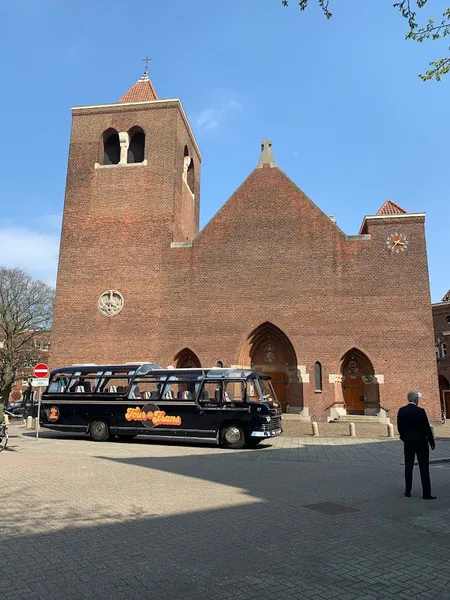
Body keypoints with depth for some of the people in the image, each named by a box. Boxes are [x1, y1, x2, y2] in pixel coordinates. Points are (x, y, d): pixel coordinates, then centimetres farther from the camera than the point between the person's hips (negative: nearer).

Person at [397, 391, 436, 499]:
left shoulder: (401, 411, -1)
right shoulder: (420, 411, -15)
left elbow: (399, 427, 5)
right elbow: (427, 428, -12)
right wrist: (432, 442, -1)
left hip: (408, 442, 4)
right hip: (421, 442, -4)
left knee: (408, 466, 12)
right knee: (424, 468, 3)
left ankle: (408, 491, 17)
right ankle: (426, 493, 5)